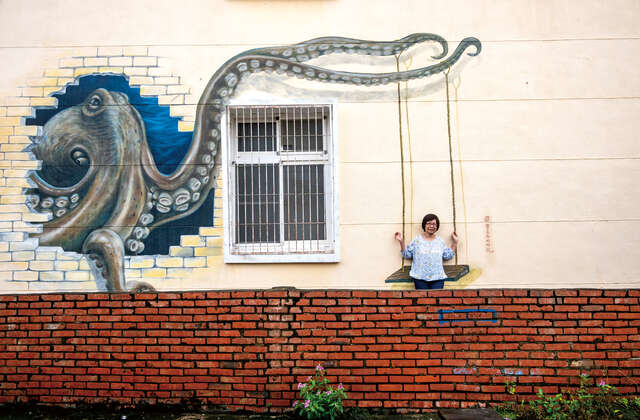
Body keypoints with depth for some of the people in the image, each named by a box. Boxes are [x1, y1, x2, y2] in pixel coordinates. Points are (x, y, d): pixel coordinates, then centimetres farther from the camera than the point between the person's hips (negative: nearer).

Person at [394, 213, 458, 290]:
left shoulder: (440, 241, 11)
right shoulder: (417, 240, 3)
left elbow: (448, 256, 13)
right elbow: (407, 255, 4)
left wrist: (454, 242, 10)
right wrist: (401, 242, -7)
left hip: (437, 278, 2)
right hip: (420, 278, -2)